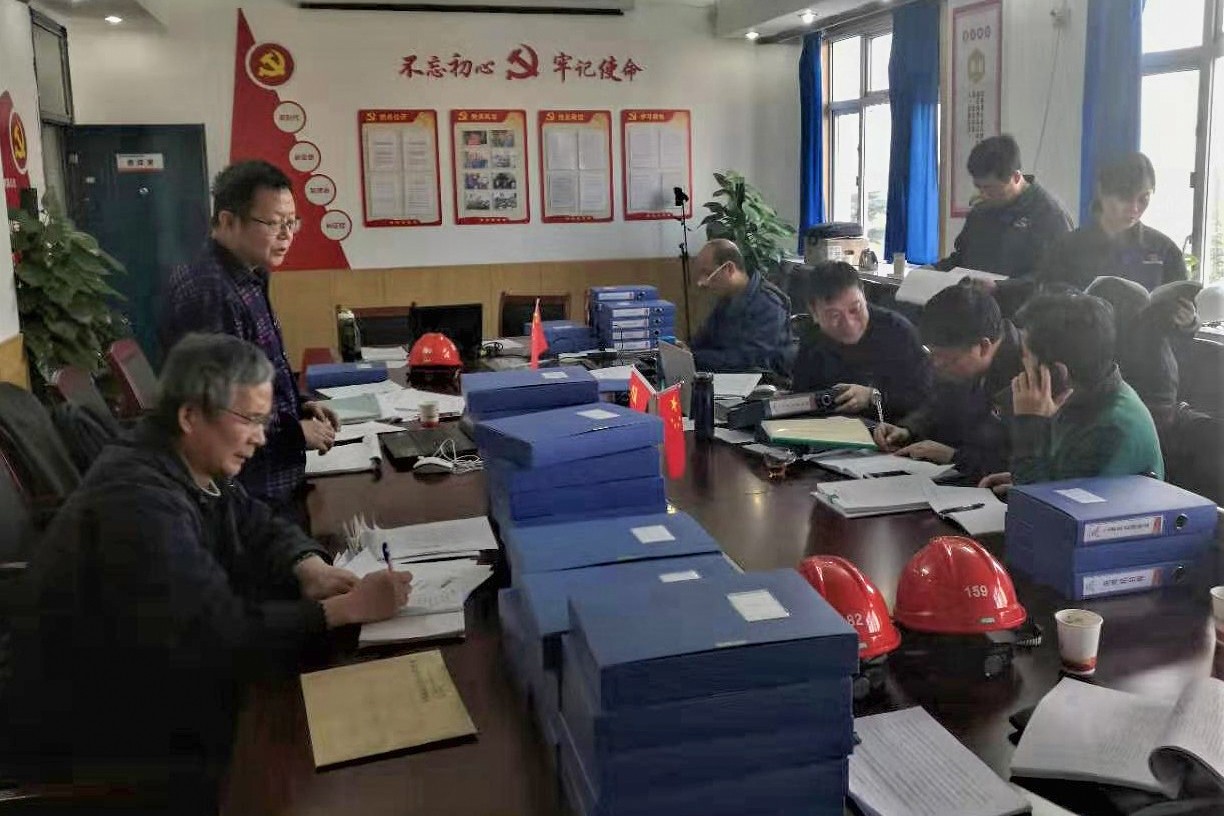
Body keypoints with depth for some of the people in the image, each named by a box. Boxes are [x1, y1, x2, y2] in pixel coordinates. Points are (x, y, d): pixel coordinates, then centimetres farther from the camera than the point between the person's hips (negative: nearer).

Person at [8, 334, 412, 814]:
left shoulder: (194, 468, 0)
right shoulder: (139, 500, -31)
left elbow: (259, 528, 10)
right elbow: (216, 635, -36)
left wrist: (309, 568, -13)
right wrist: (346, 609, -32)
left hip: (164, 680, 9)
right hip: (104, 734, -9)